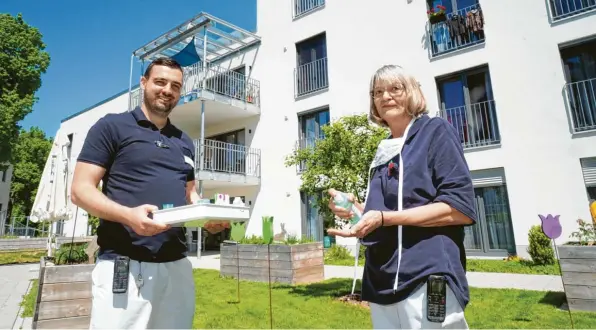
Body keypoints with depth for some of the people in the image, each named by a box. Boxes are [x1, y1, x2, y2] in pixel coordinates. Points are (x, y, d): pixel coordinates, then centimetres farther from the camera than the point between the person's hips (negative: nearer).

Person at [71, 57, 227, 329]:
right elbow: (80, 190, -5)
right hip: (124, 264, -5)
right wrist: (128, 214, -24)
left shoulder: (184, 142, 17)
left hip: (177, 264, 6)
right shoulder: (112, 126, 1)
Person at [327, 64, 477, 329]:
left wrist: (383, 218, -20)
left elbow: (461, 208, -13)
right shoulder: (383, 151, 16)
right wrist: (357, 209, 1)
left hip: (427, 279, -6)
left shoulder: (436, 131, -2)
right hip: (383, 282, 7)